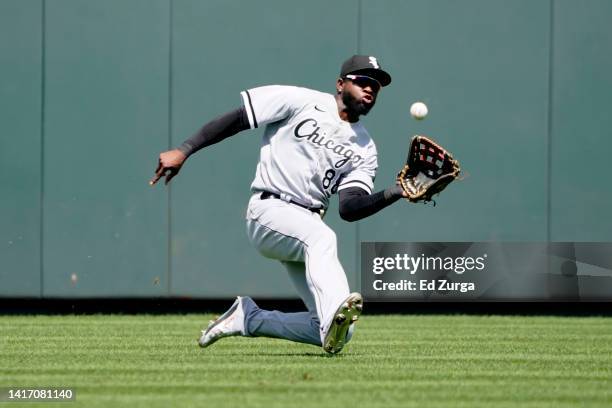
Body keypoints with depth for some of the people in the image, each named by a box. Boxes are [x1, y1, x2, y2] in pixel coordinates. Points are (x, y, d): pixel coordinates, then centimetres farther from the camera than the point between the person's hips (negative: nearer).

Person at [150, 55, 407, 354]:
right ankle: (335, 315, -60)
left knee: (339, 334, -8)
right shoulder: (301, 101, 1)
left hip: (308, 225, 6)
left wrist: (397, 193, -17)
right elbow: (235, 119, -2)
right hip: (268, 210, -6)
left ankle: (249, 318, 10)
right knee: (322, 237, -40)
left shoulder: (364, 148, 13)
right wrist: (184, 150, -12)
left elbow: (349, 208, -1)